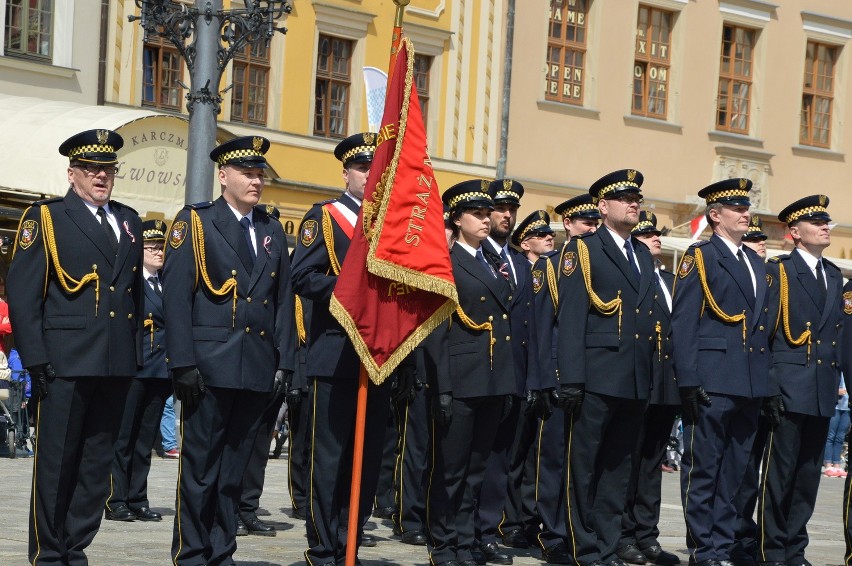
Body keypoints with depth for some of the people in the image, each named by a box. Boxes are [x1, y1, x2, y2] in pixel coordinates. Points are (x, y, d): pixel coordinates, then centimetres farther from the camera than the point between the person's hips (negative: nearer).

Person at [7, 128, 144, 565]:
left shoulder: (129, 222, 17)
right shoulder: (45, 218, 0)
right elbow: (21, 294, -6)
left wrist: (136, 355, 12)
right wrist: (36, 360, -12)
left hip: (117, 365, 5)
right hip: (65, 364, -5)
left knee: (97, 464, 7)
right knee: (55, 463, -1)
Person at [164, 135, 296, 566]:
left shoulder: (272, 231, 16)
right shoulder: (195, 222, 1)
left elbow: (283, 300, 15)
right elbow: (176, 296, -6)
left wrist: (284, 361, 7)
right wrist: (183, 363, -13)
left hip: (257, 369, 5)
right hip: (210, 366, -5)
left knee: (234, 469, 9)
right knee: (200, 466, -2)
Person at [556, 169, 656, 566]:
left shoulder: (644, 255, 18)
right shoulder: (582, 250, -1)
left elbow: (650, 318, 18)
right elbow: (570, 319, -9)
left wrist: (652, 375, 10)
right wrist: (570, 380, -16)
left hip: (636, 382, 6)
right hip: (596, 380, -6)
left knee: (618, 468, 10)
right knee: (584, 468, -1)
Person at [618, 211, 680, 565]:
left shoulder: (671, 281, 19)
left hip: (667, 385, 7)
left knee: (652, 460, 10)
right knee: (631, 459, -2)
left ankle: (647, 536, 14)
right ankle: (624, 534, 4)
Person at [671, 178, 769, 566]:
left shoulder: (757, 264, 20)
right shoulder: (700, 256, -1)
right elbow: (683, 322, -8)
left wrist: (765, 380, 12)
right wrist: (690, 381, -15)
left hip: (750, 384, 7)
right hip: (713, 382, -7)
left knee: (734, 471, 8)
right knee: (703, 469, -2)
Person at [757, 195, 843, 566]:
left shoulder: (835, 276, 17)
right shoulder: (778, 271, -3)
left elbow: (838, 333, 17)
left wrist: (836, 381, 9)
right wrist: (769, 389, -14)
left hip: (823, 394, 6)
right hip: (790, 388, -6)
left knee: (809, 474, 8)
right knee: (780, 472, -3)